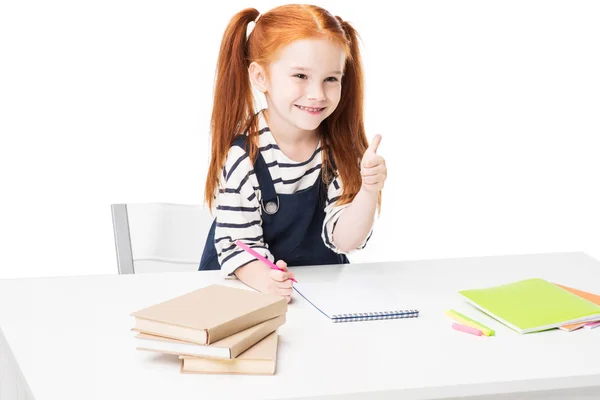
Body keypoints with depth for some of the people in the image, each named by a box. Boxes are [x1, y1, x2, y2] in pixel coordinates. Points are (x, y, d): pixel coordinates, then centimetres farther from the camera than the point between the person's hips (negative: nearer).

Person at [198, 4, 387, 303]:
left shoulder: (340, 150, -2)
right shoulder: (242, 155, -15)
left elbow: (344, 240, -6)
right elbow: (237, 243, -14)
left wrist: (368, 191, -24)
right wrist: (263, 278, -35)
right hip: (245, 288, -4)